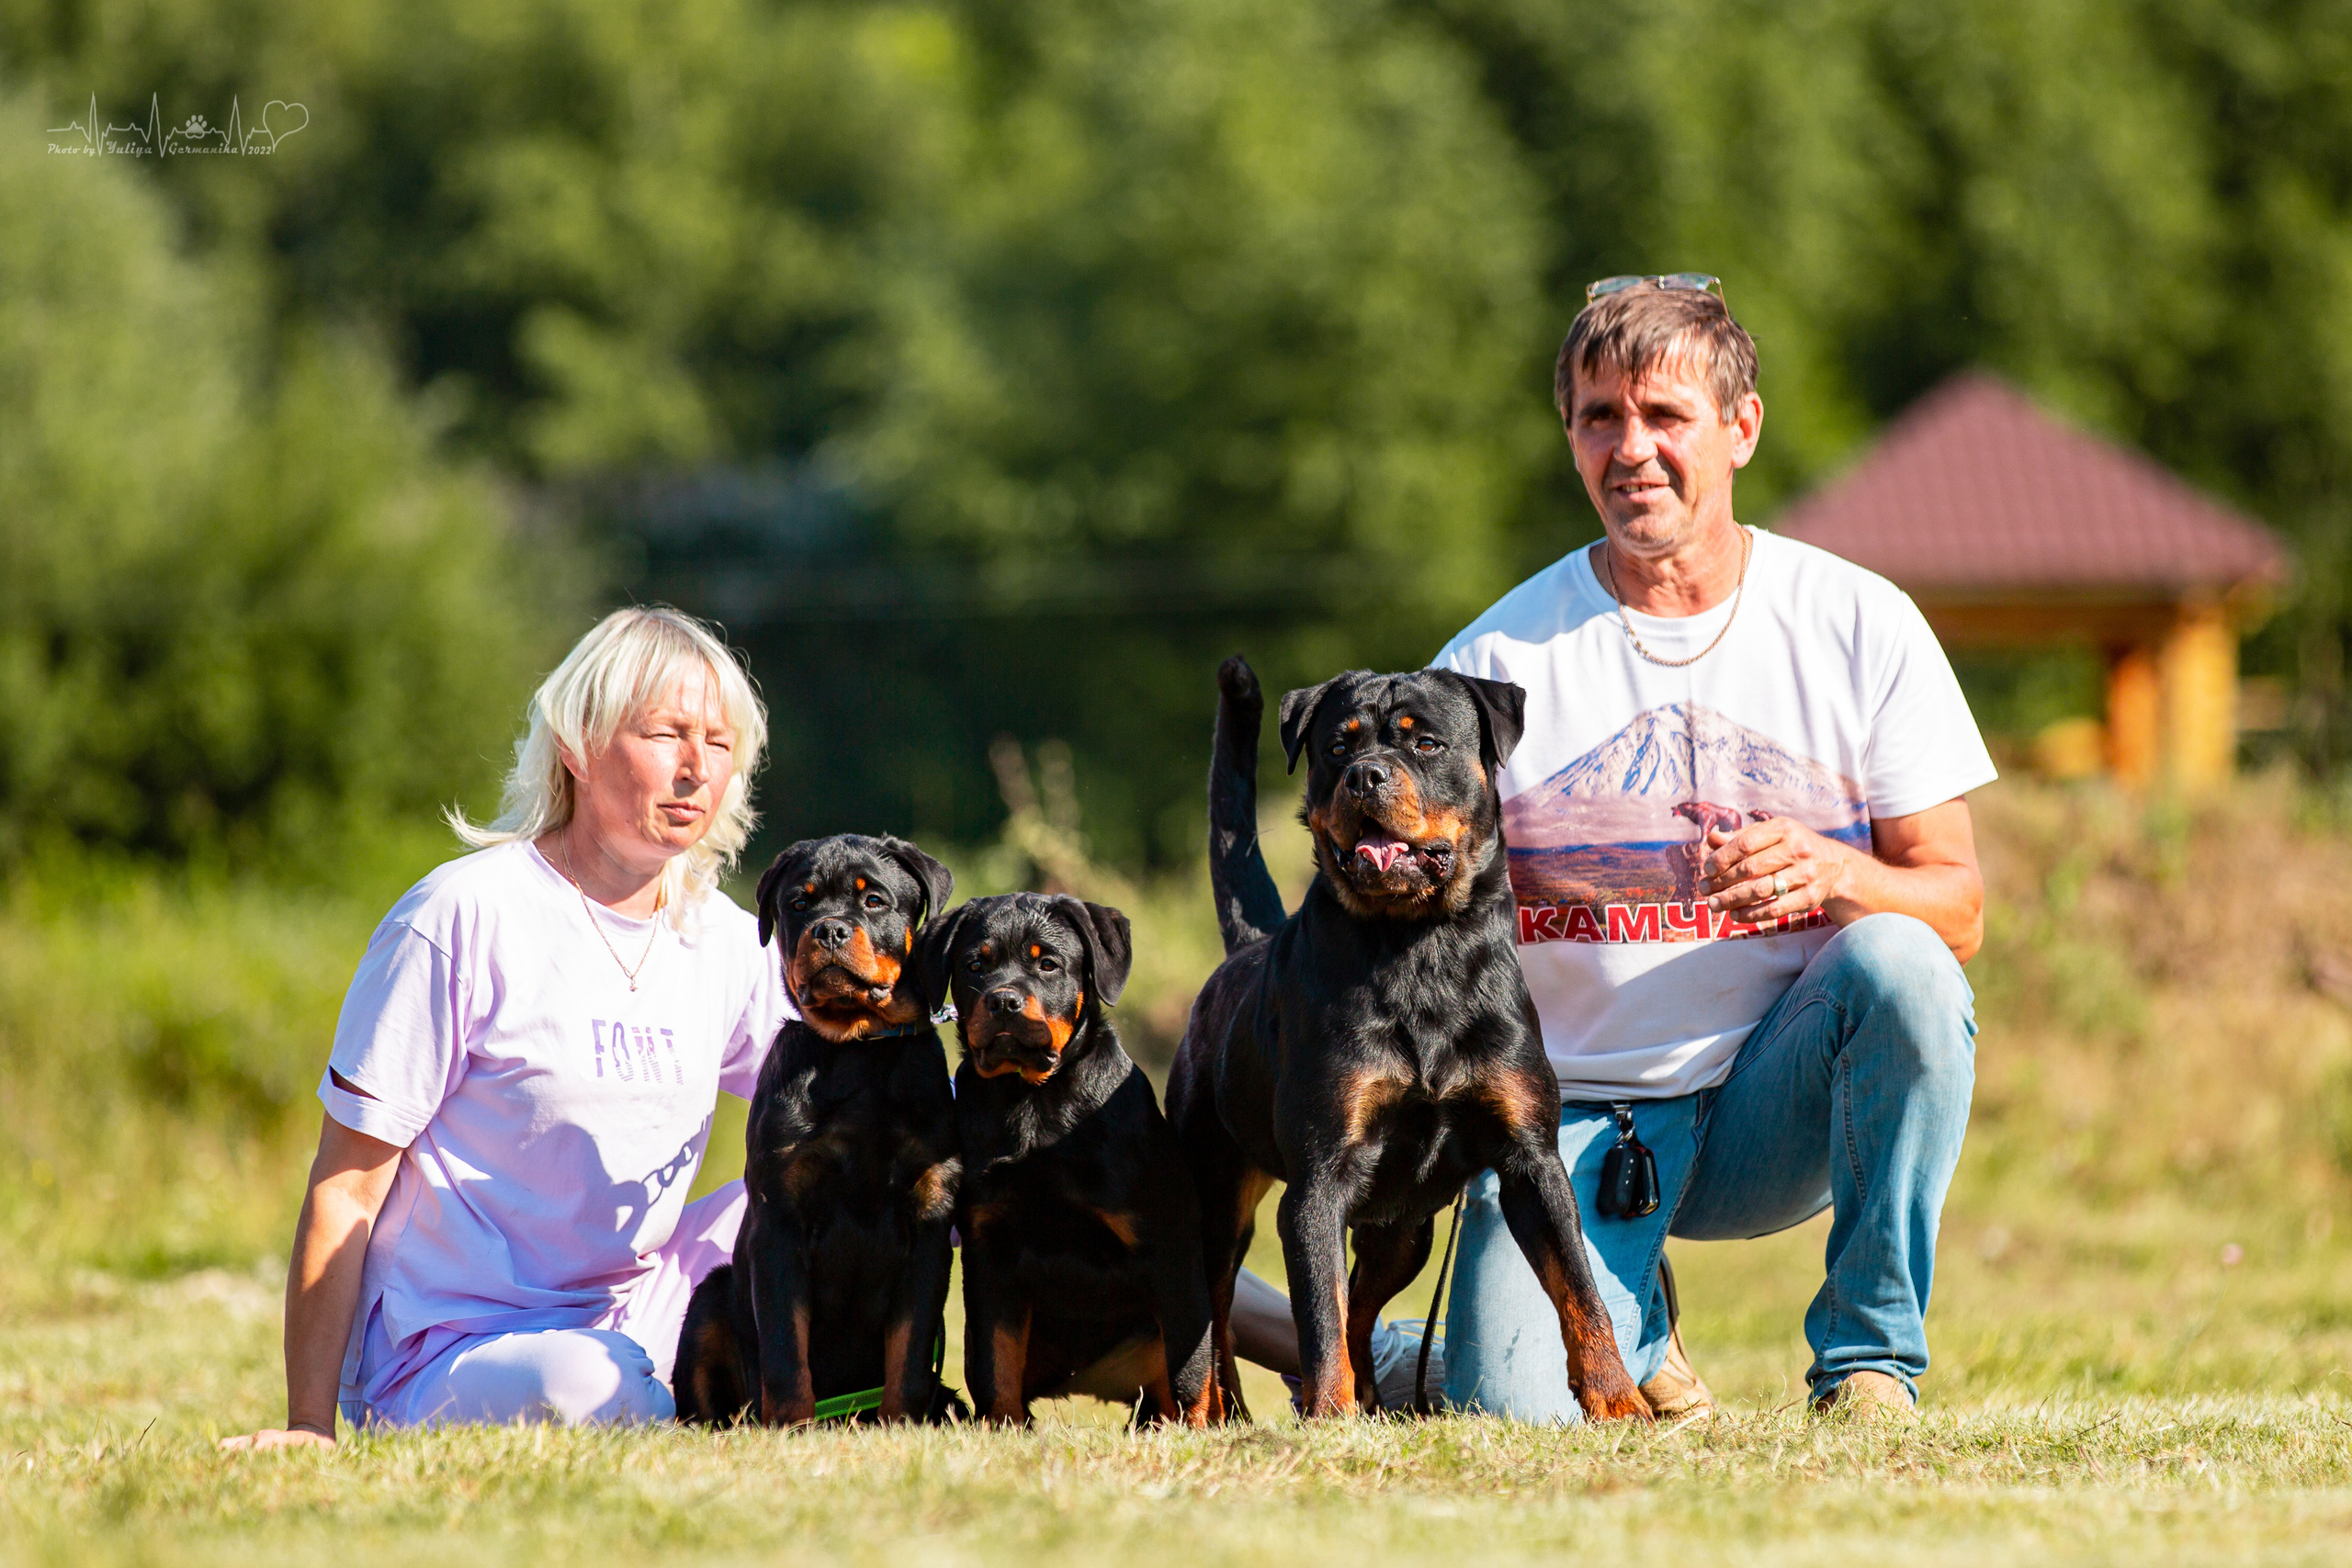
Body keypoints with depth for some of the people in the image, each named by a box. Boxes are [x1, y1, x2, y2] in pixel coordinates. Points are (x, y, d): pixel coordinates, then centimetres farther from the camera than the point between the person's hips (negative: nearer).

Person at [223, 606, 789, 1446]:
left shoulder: (725, 939, 6)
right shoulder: (464, 919, -12)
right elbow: (345, 1191, -12)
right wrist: (310, 1428, -16)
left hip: (629, 1323, 7)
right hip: (444, 1353, -7)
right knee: (581, 1380, -38)